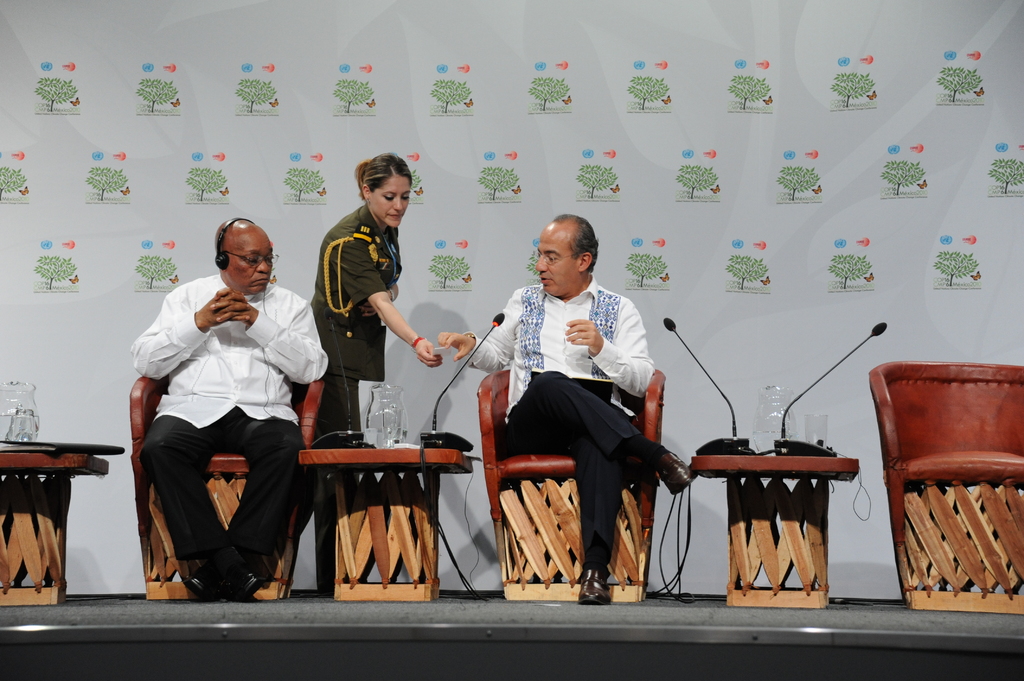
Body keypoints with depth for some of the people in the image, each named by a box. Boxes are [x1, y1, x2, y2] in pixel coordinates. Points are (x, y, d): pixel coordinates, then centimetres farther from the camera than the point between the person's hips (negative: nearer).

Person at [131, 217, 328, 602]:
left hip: (261, 412, 0)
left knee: (287, 448, -34)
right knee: (159, 448, -33)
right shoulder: (187, 297, 18)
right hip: (194, 410, 0)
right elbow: (146, 361, 7)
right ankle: (229, 565, -33)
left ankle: (218, 569, -29)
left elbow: (312, 368, 2)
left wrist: (259, 324, -5)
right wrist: (199, 323, -5)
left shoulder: (290, 306, 18)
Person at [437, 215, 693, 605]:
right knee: (549, 383, -36)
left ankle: (595, 566, -51)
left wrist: (602, 348, -11)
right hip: (531, 428, 1)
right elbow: (498, 355, 34)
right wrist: (472, 348, 12)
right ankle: (652, 455, -38)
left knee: (597, 443, -41)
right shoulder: (524, 302, 22)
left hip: (597, 423, -1)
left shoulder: (619, 310, 14)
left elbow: (643, 382, 5)